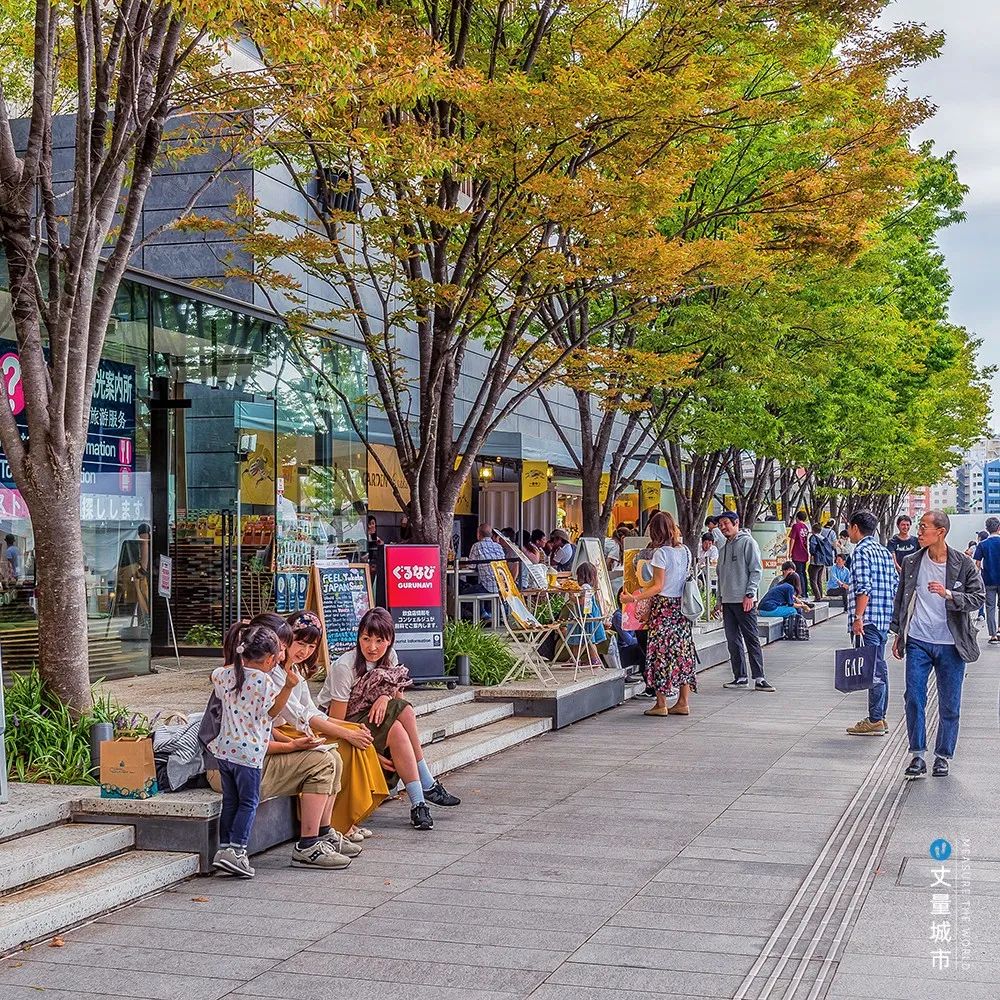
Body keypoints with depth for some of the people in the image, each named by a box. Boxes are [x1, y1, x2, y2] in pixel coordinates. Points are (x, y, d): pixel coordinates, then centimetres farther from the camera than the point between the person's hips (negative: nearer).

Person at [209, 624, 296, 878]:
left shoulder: (225, 674, 5)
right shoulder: (264, 681, -14)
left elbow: (215, 676, 29)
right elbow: (271, 711, -3)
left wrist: (237, 663, 31)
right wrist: (288, 686, -8)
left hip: (223, 748, 6)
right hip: (248, 752, -6)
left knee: (230, 801, 15)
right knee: (248, 802, 4)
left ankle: (224, 847, 13)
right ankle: (236, 849, -4)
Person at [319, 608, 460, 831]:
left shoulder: (389, 657, -4)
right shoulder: (344, 667, -24)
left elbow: (398, 697, 5)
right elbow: (336, 723, -23)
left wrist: (386, 697, -20)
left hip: (367, 717, 6)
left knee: (404, 710, -23)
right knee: (396, 729, -30)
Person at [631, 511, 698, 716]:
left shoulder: (661, 553, -13)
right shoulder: (685, 550, 8)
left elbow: (658, 586, -16)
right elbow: (686, 579, 13)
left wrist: (635, 597, -19)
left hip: (664, 606, -7)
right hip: (682, 606, 7)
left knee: (661, 652, -1)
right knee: (682, 650, 9)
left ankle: (661, 704, 1)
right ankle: (683, 702, 12)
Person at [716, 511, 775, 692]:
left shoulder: (747, 542, -4)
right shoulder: (723, 549, 18)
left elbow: (757, 570, -10)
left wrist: (749, 594, -16)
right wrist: (720, 599, 17)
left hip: (744, 601, -7)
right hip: (727, 601, 8)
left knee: (751, 639, -7)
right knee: (733, 641, 8)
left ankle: (759, 678, -7)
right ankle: (740, 677, 13)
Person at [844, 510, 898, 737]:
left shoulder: (861, 551, -11)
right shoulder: (885, 551, 16)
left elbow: (864, 588, -19)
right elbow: (895, 585, 17)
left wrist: (858, 617, -19)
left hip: (867, 619, -9)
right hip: (885, 618, 9)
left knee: (872, 668, -8)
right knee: (879, 666, 13)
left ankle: (875, 721, -7)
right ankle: (880, 718, 19)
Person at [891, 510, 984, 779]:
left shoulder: (964, 564, -4)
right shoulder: (912, 563, 5)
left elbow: (978, 597, -4)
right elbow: (901, 599, 13)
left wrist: (949, 595, -20)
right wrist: (898, 635, 12)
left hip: (950, 645, -2)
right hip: (918, 642, 2)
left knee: (949, 705, 6)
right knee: (914, 698, -5)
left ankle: (943, 756, 19)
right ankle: (918, 755, 4)